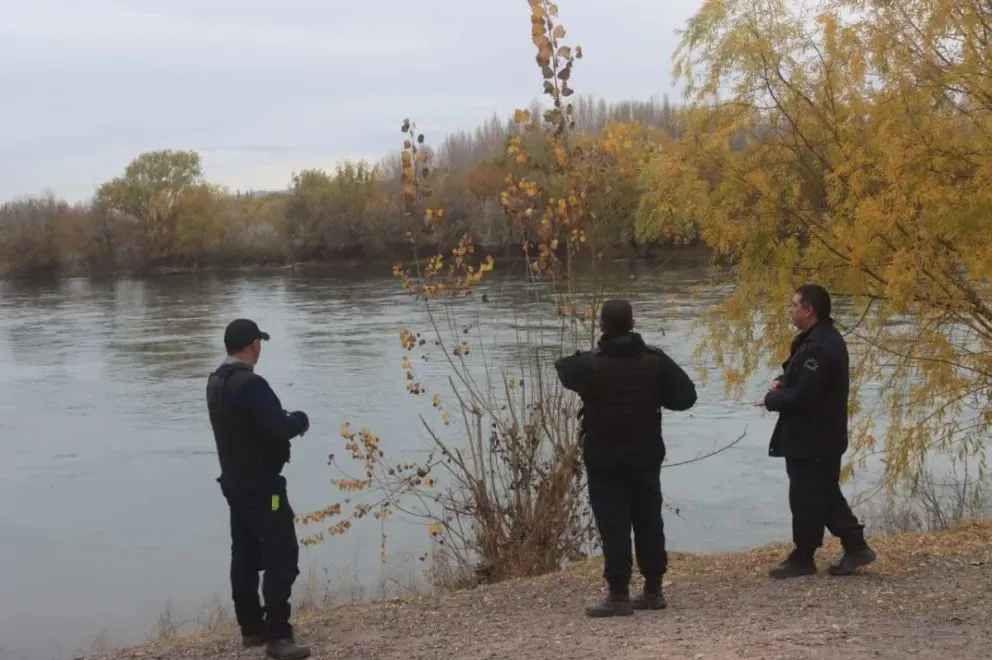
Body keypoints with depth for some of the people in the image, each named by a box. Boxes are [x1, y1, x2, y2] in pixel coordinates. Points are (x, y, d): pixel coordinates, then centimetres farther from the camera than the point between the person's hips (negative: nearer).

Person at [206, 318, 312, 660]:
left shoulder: (216, 382, 7)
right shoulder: (250, 384, -23)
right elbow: (280, 429, -25)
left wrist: (285, 420, 7)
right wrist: (300, 419, -5)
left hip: (235, 482, 10)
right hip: (261, 485, -10)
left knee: (245, 556, 15)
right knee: (282, 556, -6)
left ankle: (251, 627, 24)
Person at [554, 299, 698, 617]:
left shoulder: (591, 364, -13)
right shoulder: (655, 359, -4)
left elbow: (565, 369, 8)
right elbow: (686, 396, -2)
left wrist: (563, 361, 29)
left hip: (605, 460, -4)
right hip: (647, 456, 4)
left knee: (613, 526, -1)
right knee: (649, 522, 12)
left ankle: (619, 595, -2)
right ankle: (653, 590, 19)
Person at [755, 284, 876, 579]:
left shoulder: (819, 346, -24)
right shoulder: (822, 338, 11)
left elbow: (803, 395, -27)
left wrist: (770, 399, -12)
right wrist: (782, 381, 4)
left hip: (812, 438, -11)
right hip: (820, 436, 11)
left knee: (805, 499, 2)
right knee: (826, 495, 17)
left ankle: (802, 558, 14)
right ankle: (856, 547, 20)